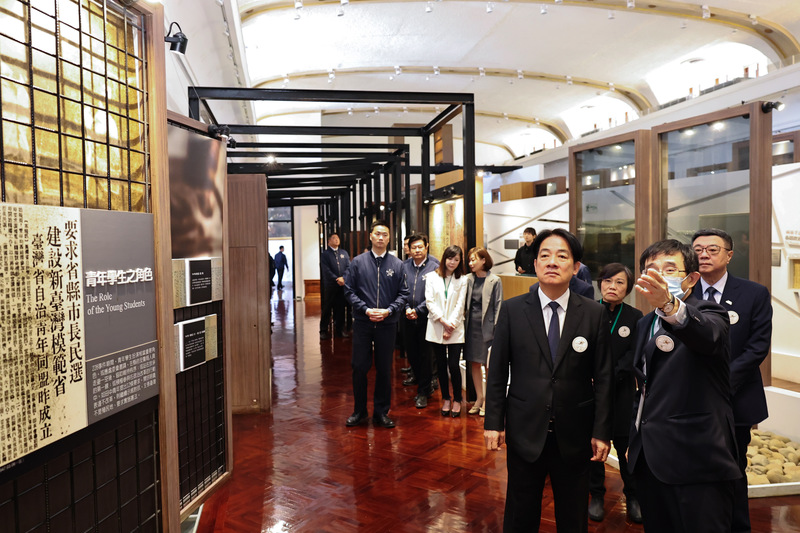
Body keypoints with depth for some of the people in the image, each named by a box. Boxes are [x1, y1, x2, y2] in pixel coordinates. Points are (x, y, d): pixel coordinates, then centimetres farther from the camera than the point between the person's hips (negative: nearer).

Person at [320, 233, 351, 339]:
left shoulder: (344, 253, 14)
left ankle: (339, 329, 17)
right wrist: (336, 279, -16)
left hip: (342, 284, 4)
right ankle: (323, 330, 9)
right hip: (330, 285, -3)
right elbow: (326, 270, -8)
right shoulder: (325, 254, 1)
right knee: (327, 308, 2)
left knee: (340, 307, 7)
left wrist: (343, 278, -12)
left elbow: (348, 267, 5)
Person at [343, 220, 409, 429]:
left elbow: (403, 293, 3)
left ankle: (381, 412, 23)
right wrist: (366, 310, -12)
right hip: (362, 323, -1)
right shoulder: (358, 262, 1)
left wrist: (388, 311, -12)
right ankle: (359, 411, 22)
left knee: (384, 369, 9)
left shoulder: (397, 264, 3)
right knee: (359, 367, 5)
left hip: (387, 324, 1)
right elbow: (349, 291, 0)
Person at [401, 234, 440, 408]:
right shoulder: (404, 266, 3)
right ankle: (417, 374, 45)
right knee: (410, 349, 17)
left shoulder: (435, 267, -11)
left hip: (425, 316, -4)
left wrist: (418, 310, -14)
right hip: (407, 316, 4)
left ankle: (423, 391, 14)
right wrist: (406, 309, -7)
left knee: (425, 353, 2)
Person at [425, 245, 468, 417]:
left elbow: (460, 305, -1)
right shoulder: (432, 277, 5)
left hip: (455, 329, -1)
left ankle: (457, 400, 14)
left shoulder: (462, 280, 4)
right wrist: (443, 321, -10)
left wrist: (451, 326, -9)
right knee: (441, 365, 8)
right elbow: (429, 301, -2)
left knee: (454, 366, -5)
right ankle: (445, 399, 23)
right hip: (436, 328, 1)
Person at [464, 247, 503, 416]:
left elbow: (498, 307, -7)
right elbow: (466, 303, 11)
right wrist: (465, 318, 3)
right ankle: (479, 398, 23)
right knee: (474, 363, 11)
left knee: (488, 365, 3)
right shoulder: (469, 279, 5)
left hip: (486, 326, -5)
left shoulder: (494, 281, -7)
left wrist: (496, 330, -10)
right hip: (471, 325, 5)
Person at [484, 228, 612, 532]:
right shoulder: (512, 310, -4)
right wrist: (493, 422, -3)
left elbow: (603, 377, -1)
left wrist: (601, 432, -2)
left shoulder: (595, 314, -3)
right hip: (524, 432, 0)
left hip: (574, 435, 1)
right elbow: (497, 371, -2)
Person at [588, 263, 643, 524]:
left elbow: (633, 355, -4)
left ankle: (633, 497, 24)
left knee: (626, 444, 5)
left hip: (622, 392, 0)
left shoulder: (634, 317, 0)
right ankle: (596, 495, 24)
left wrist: (610, 378, -14)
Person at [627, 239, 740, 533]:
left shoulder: (707, 314, -6)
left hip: (696, 463, -7)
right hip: (649, 458, 7)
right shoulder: (645, 323, 16)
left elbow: (706, 335, -32)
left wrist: (668, 304, -52)